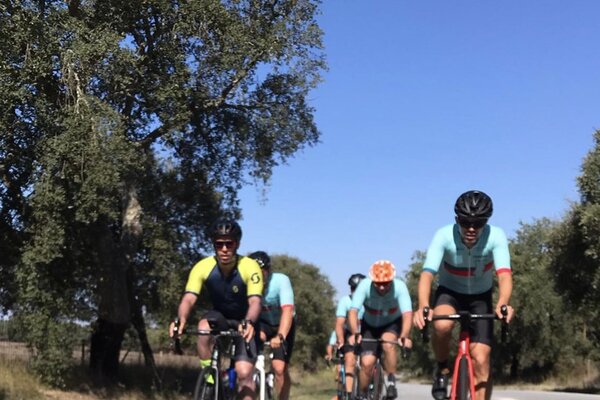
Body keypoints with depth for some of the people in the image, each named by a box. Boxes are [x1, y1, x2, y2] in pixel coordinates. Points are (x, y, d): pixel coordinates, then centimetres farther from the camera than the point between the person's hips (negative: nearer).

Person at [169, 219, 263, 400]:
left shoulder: (249, 267, -25)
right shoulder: (203, 267, -20)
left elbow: (255, 301, -34)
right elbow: (189, 298, -28)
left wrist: (249, 323, -55)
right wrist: (181, 320, -49)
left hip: (244, 323, -2)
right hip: (219, 319, 2)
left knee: (244, 373, -18)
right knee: (204, 327, -33)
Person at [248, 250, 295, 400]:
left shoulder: (281, 280, -29)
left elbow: (287, 311, -40)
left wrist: (280, 336, -53)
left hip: (283, 326, -2)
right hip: (262, 323, 2)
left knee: (280, 368, -12)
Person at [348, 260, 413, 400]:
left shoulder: (399, 287, -30)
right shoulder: (365, 285, -29)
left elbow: (407, 314, -40)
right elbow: (353, 311, -38)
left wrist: (404, 337, -56)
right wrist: (355, 333, -54)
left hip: (392, 324, 0)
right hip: (369, 325, 1)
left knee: (388, 344, -32)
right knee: (367, 363, -13)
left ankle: (391, 382, -12)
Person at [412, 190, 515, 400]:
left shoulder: (495, 236, -26)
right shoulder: (444, 236, -27)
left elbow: (504, 274, -37)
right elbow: (427, 274, -36)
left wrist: (503, 303, -58)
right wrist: (423, 307, -54)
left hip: (480, 297, 1)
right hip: (449, 292, -1)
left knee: (481, 360, -11)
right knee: (442, 325, -34)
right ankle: (442, 369, -4)